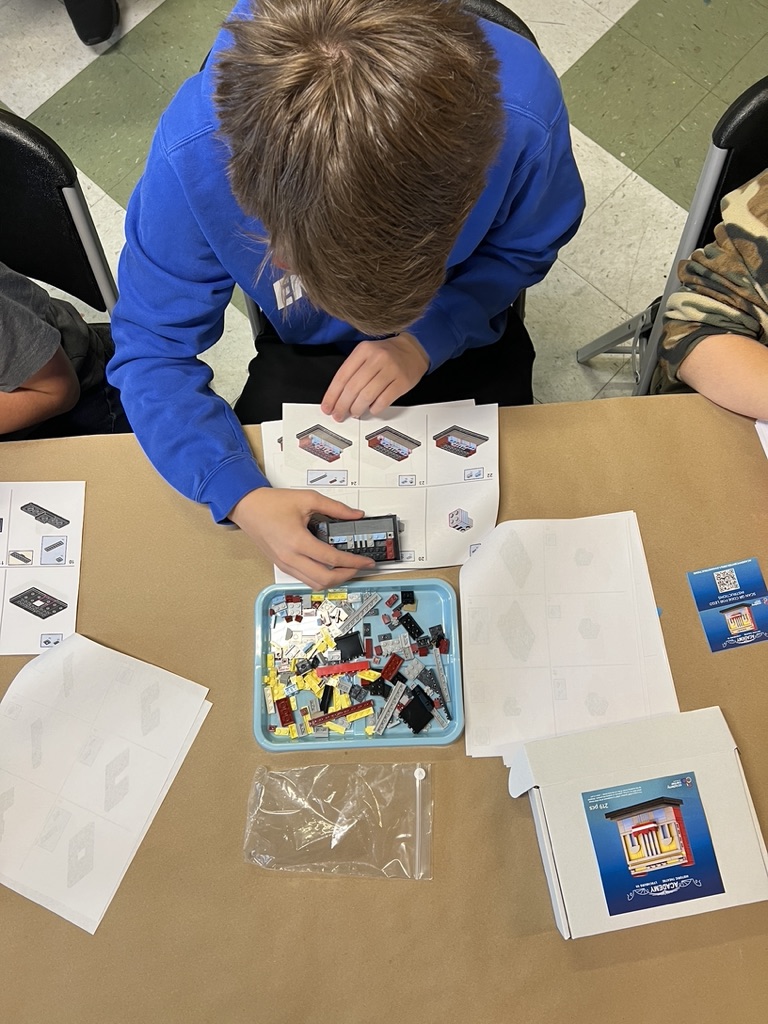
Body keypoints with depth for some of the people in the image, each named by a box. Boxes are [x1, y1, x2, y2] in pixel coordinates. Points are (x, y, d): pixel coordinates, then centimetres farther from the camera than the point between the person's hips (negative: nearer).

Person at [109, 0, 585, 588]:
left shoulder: (522, 107, -34)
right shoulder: (193, 152, -35)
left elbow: (525, 247, -11)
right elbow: (153, 350, -23)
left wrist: (428, 339, -28)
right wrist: (241, 496, -38)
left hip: (464, 335, 1)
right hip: (304, 351, 0)